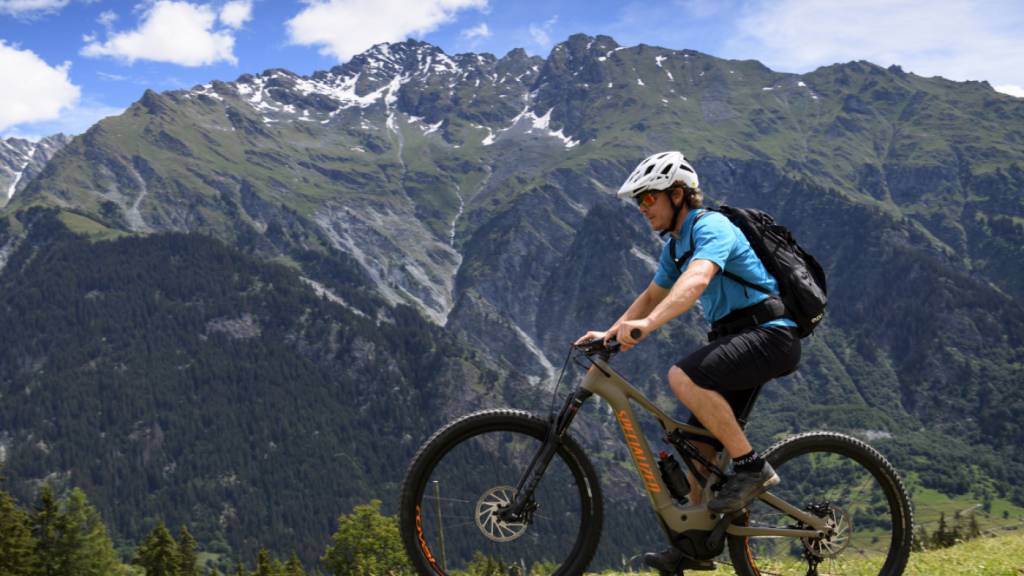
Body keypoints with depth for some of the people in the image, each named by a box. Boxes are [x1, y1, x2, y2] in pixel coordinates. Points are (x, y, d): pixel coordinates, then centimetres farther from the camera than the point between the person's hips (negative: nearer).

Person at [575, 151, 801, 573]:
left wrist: (647, 324, -47)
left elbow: (696, 280, -34)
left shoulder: (711, 227, -15)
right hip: (739, 339, 10)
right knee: (700, 440, 7)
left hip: (770, 334, -10)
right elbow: (653, 295, 25)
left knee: (683, 378, -30)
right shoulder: (675, 246, 15)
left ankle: (752, 467, -17)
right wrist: (611, 332, 11)